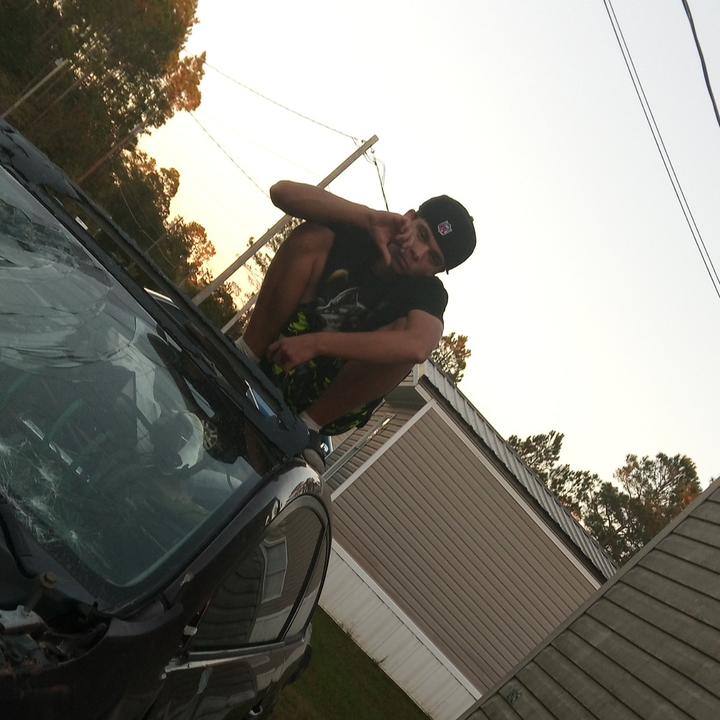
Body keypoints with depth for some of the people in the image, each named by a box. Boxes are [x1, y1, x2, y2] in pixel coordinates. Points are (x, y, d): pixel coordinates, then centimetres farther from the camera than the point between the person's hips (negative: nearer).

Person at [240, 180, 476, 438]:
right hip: (274, 360, 2)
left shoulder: (429, 292, -11)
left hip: (330, 397, -1)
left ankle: (308, 423, -20)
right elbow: (282, 191, -17)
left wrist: (317, 344, -40)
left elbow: (419, 347, -36)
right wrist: (370, 217, -25)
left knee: (406, 331, -28)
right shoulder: (357, 233, -2)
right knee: (314, 236, -14)